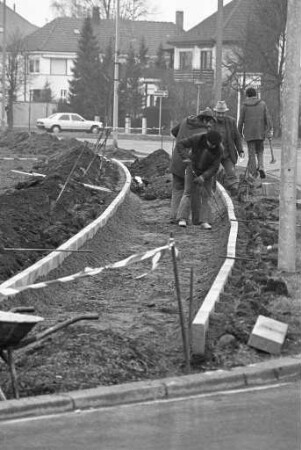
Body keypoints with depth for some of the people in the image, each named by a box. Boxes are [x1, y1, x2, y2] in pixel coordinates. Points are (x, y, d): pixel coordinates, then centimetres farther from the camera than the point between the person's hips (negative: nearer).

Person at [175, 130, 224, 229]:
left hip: (207, 172, 1)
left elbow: (214, 167, -24)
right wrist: (186, 158, -35)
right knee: (189, 192, -9)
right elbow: (180, 144, -21)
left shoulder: (218, 150, -24)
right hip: (192, 168, -1)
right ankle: (182, 219, -14)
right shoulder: (197, 139, -26)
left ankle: (204, 221, -7)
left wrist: (203, 177, -36)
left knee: (205, 195, -6)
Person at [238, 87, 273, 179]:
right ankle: (261, 167, -5)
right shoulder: (262, 104, 2)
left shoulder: (245, 106, -1)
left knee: (251, 154, 5)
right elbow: (268, 118, -4)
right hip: (260, 133, 1)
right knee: (260, 152, 16)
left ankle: (253, 173, 1)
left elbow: (241, 121, 0)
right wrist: (270, 131, -4)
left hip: (249, 133, -1)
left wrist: (239, 133, 11)